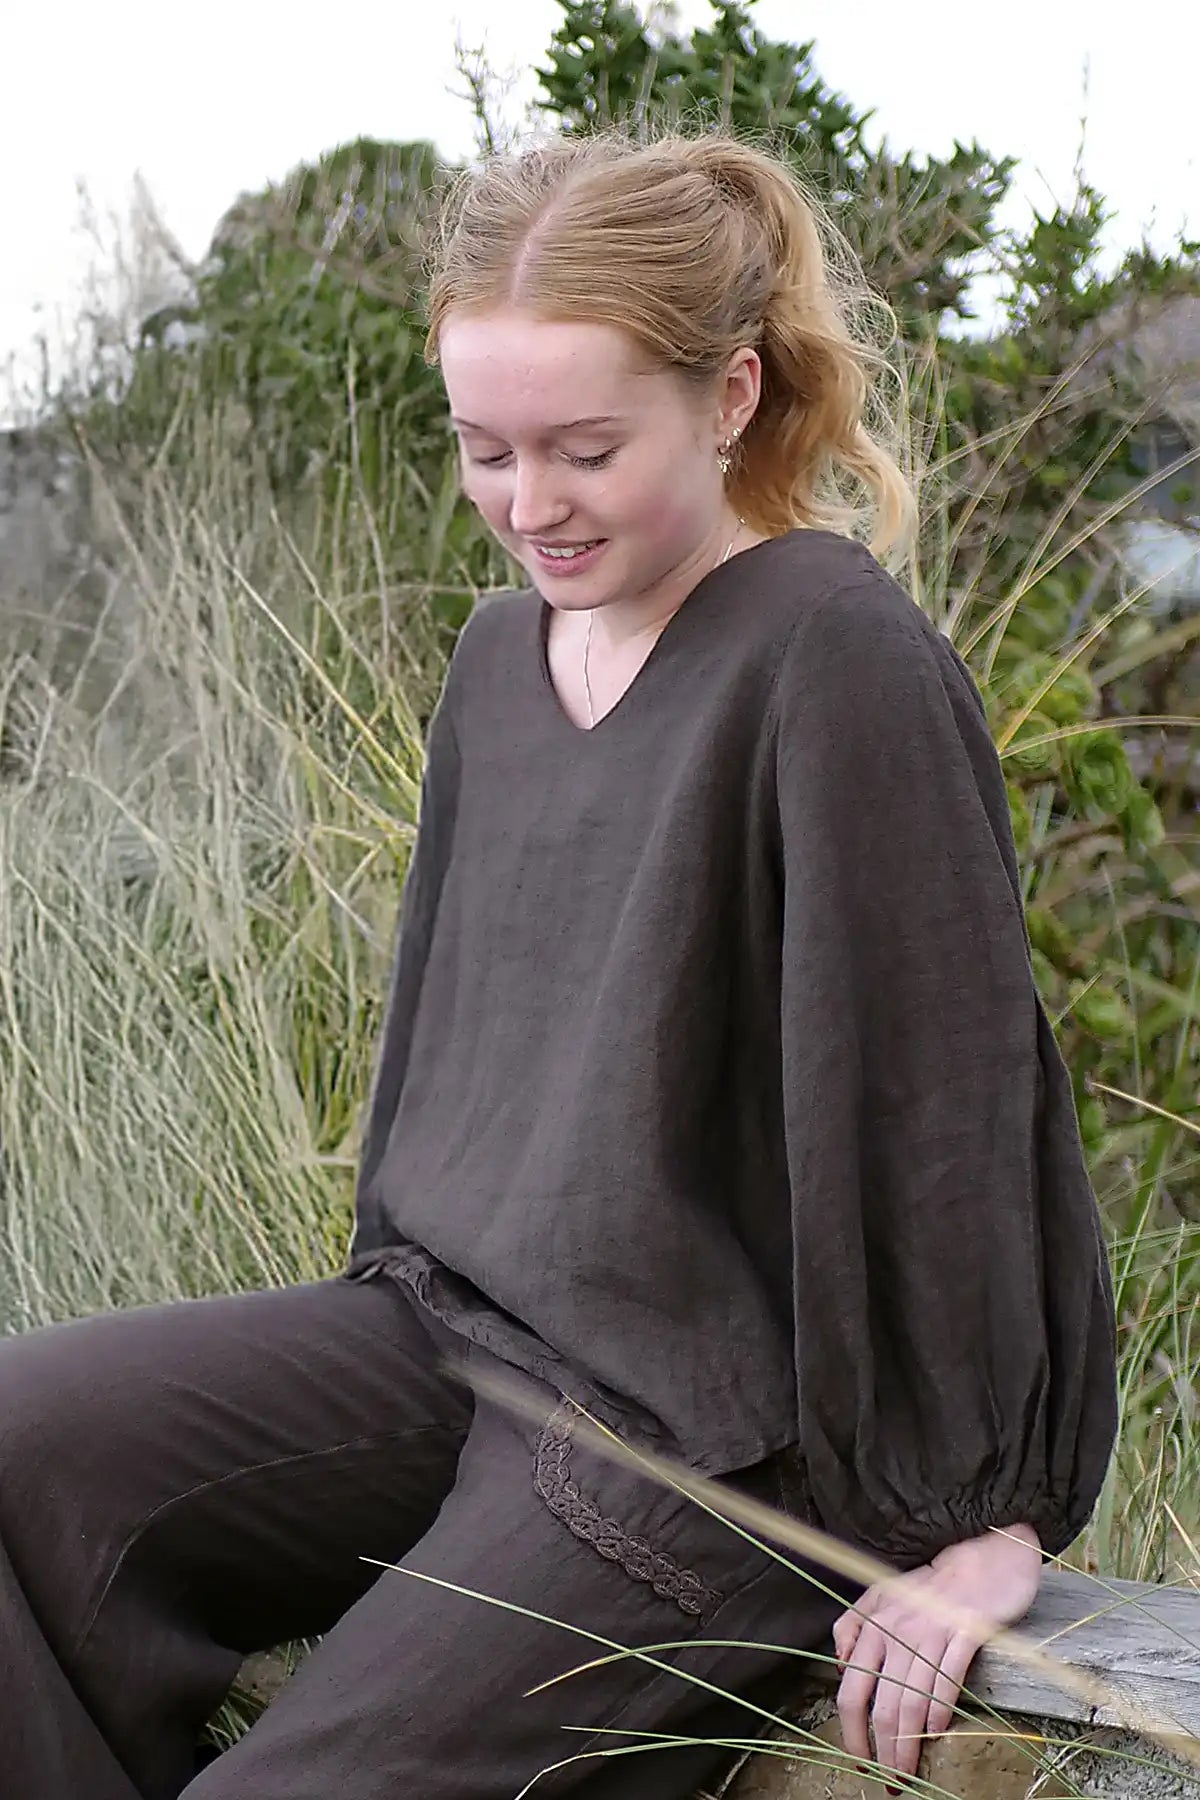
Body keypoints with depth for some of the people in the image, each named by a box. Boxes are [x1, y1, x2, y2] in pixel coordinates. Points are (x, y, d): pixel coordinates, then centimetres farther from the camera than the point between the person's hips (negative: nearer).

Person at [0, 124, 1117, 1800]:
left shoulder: (836, 665, -15)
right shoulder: (503, 653, 10)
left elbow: (943, 1081, -16)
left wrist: (981, 1517, -15)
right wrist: (397, 1293, 19)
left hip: (699, 1427, -7)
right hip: (445, 1331, 8)